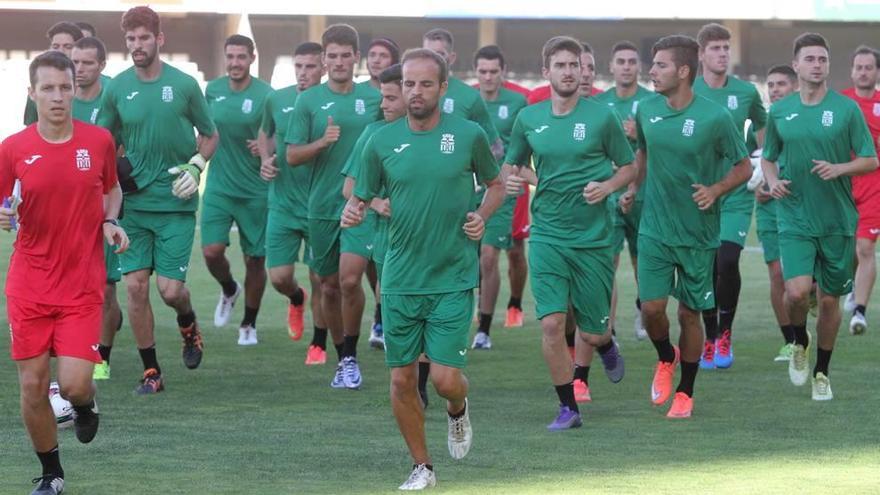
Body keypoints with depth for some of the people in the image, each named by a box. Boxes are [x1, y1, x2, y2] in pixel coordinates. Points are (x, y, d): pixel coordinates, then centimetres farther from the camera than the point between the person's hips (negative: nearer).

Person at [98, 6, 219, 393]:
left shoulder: (184, 85, -3)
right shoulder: (117, 88, 1)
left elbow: (210, 136, 9)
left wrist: (196, 165, -7)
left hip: (176, 205, -2)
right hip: (134, 202, 2)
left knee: (170, 289, -7)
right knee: (135, 286, -3)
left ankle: (188, 324, 29)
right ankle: (151, 372, 9)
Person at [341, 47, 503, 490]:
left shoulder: (469, 136, -3)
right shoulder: (382, 141, 1)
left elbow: (495, 184, 14)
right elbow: (361, 196, 10)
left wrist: (482, 216, -5)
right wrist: (352, 212, -13)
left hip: (453, 278, -2)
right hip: (400, 281, 2)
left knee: (445, 378, -8)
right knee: (402, 380, 4)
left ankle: (458, 411, 29)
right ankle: (422, 467, 21)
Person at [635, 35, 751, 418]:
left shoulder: (715, 118, -13)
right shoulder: (646, 110, 0)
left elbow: (744, 168, -2)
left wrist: (715, 190, -18)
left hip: (698, 232, -3)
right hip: (654, 229, 3)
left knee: (689, 313, 5)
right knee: (651, 307, -7)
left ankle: (685, 393, 21)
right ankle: (666, 358, 26)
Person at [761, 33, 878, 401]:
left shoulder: (846, 109, -2)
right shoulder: (780, 112, 4)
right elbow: (768, 158, 17)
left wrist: (839, 168, -19)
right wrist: (772, 181, -4)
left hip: (837, 220, 0)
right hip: (795, 219, 0)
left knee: (829, 300, 7)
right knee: (797, 292, -18)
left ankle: (822, 372, 25)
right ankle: (800, 343, 13)